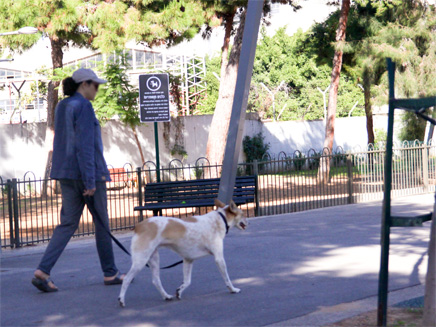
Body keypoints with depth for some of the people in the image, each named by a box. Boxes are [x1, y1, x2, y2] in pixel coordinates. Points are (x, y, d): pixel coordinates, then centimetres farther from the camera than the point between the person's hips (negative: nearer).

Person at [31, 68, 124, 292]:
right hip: (88, 171, -8)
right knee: (101, 222, 6)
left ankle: (43, 270, -9)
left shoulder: (62, 107, 13)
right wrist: (90, 181, -19)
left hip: (66, 173, 8)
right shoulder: (83, 106, -13)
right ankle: (110, 273, 16)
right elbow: (84, 145, -19)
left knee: (68, 223, 5)